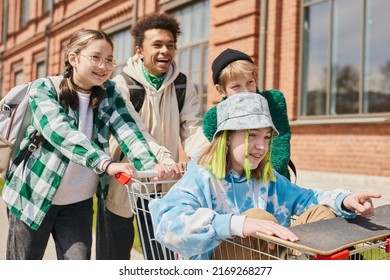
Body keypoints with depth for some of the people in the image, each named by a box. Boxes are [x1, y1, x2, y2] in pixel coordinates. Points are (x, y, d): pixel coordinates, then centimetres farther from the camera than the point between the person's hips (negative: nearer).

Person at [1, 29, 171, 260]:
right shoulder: (44, 88, -12)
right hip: (34, 195, -2)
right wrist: (105, 163, -44)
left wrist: (150, 165, -35)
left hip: (79, 202, 3)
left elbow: (127, 130, -16)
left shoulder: (109, 93, -1)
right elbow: (61, 132, -30)